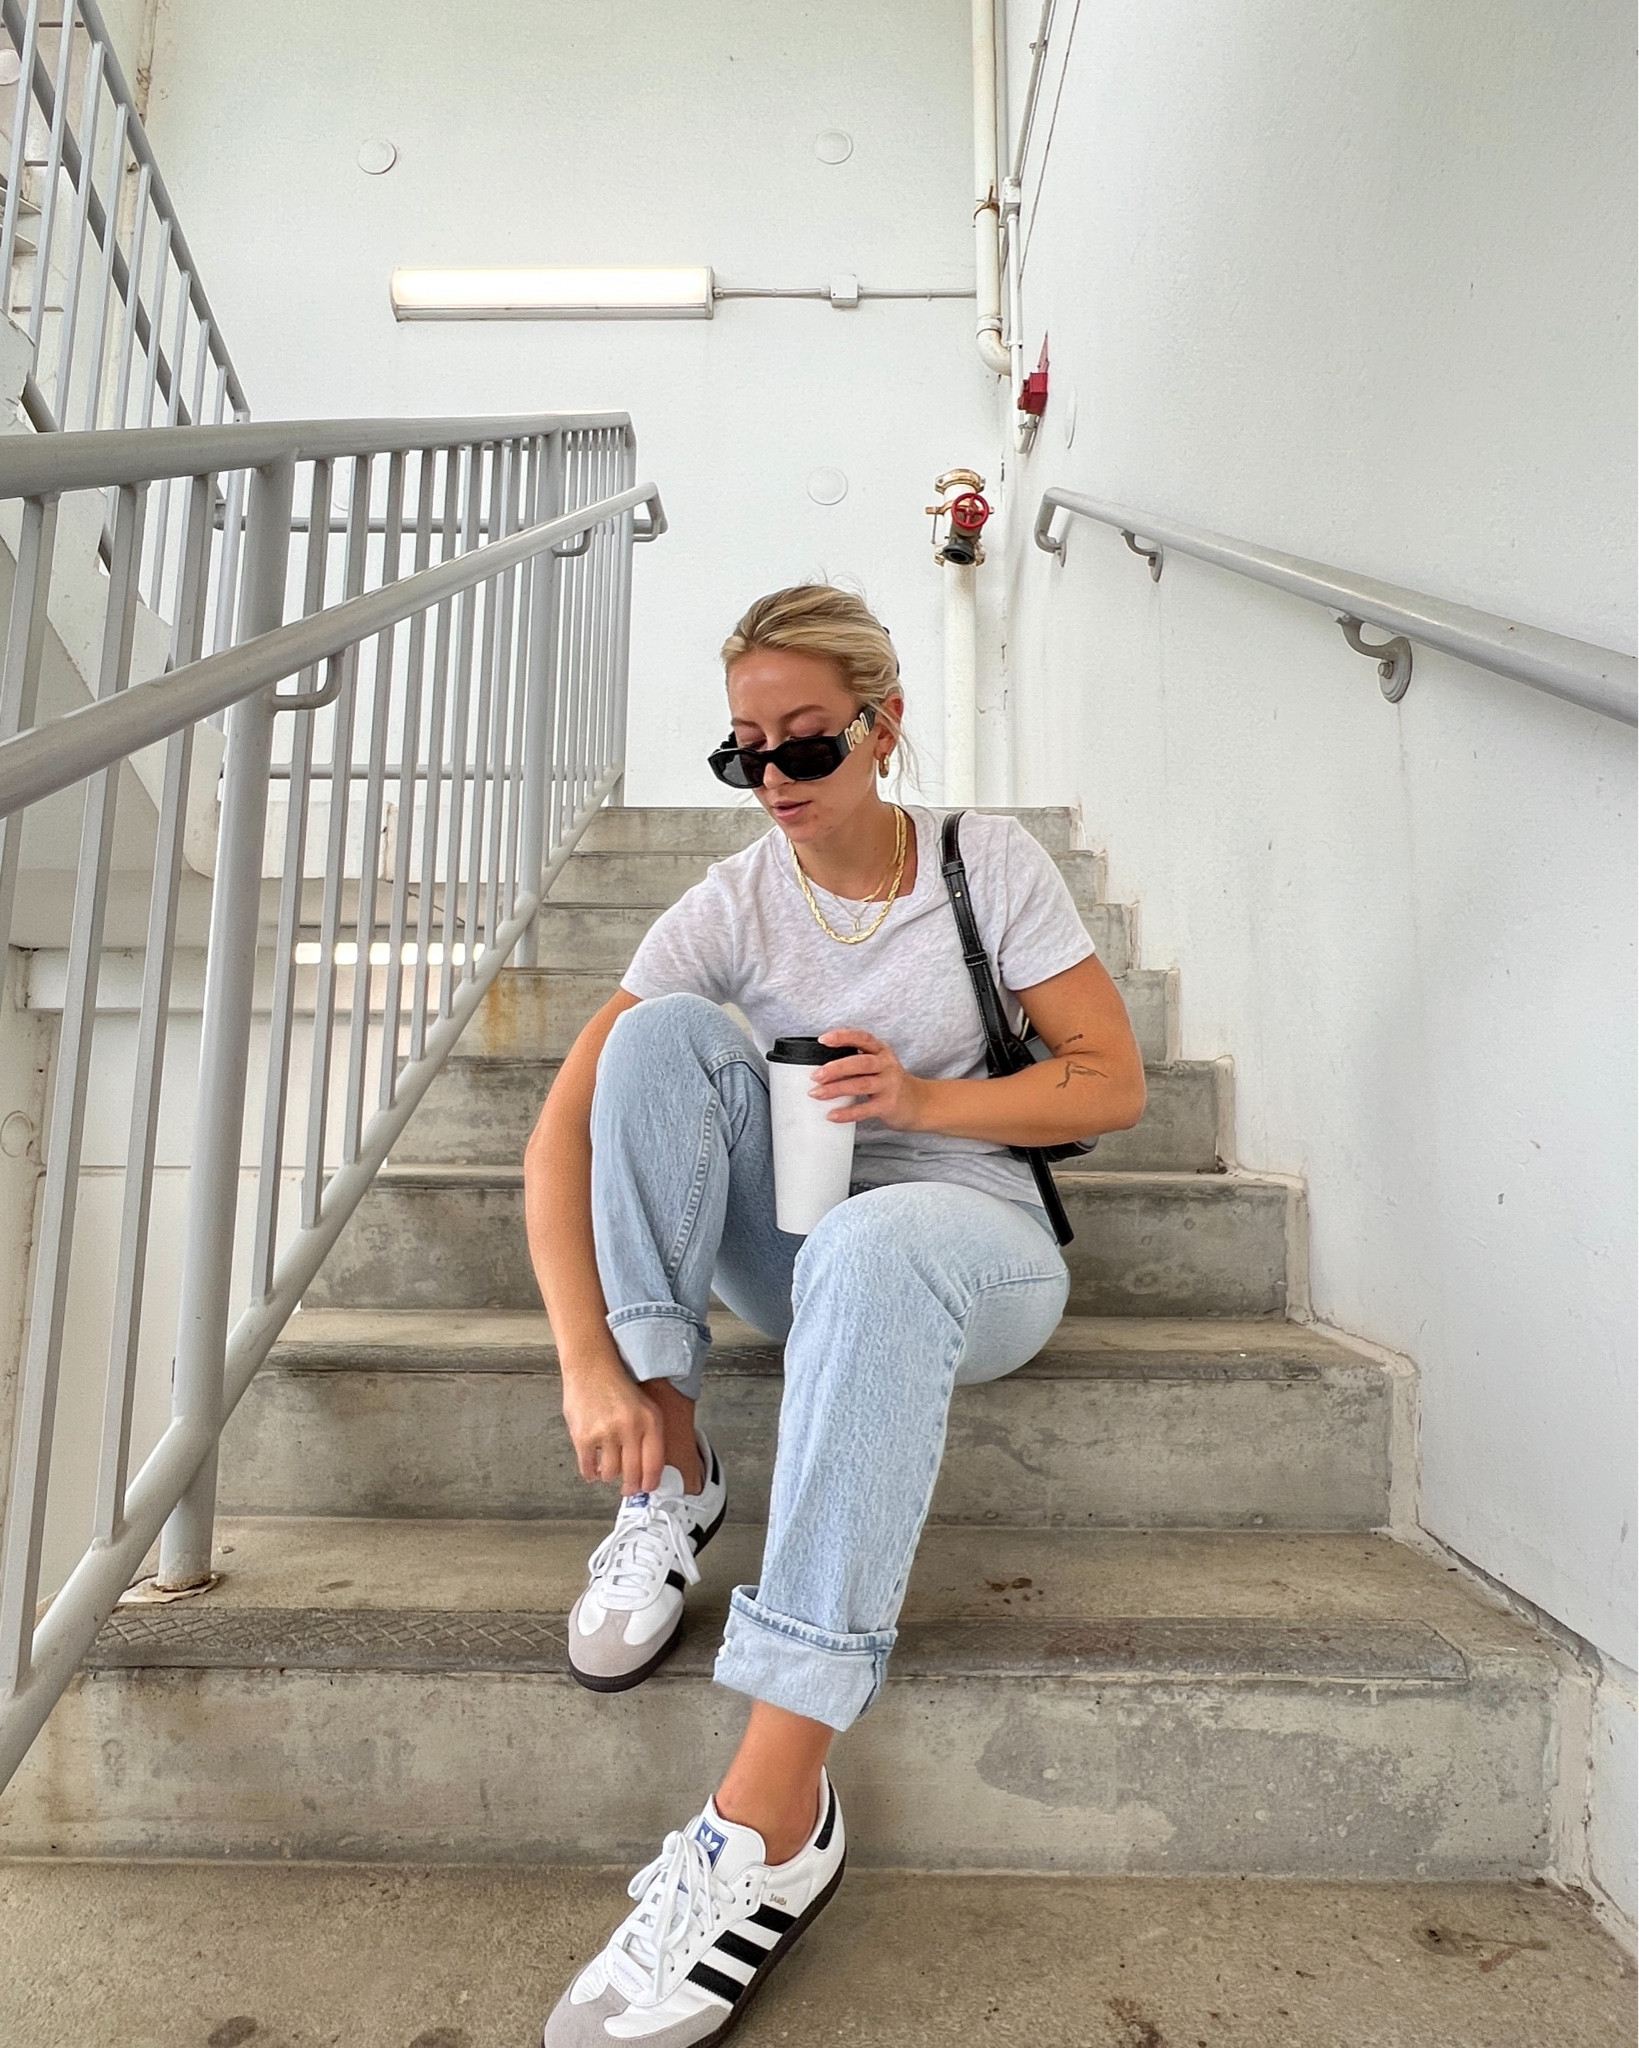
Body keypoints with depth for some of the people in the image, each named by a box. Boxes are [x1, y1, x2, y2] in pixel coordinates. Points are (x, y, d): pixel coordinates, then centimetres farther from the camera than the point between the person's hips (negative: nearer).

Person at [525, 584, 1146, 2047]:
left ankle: (778, 1811, -34)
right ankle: (671, 1469, -18)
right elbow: (564, 1128, -13)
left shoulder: (991, 862, -4)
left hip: (975, 1240, -2)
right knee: (666, 1032, -21)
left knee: (875, 1242, -39)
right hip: (789, 1252, 3)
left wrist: (924, 1100, -21)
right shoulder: (733, 907, -3)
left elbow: (1115, 1084, -6)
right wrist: (589, 1361, -25)